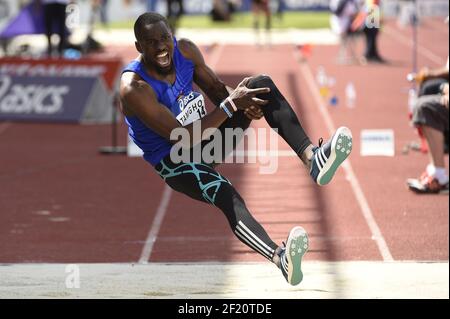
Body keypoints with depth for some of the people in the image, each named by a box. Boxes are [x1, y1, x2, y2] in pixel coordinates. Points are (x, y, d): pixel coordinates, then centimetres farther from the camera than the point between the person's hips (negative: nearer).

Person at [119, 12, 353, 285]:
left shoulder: (185, 50, -6)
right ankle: (280, 258, -61)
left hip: (205, 139, 7)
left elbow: (217, 89, 9)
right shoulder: (135, 89, -27)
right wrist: (231, 105, -28)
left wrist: (244, 103, -14)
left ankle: (312, 158, -27)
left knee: (262, 85, -10)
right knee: (227, 195, -38)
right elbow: (184, 138, -27)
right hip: (175, 161, -7)